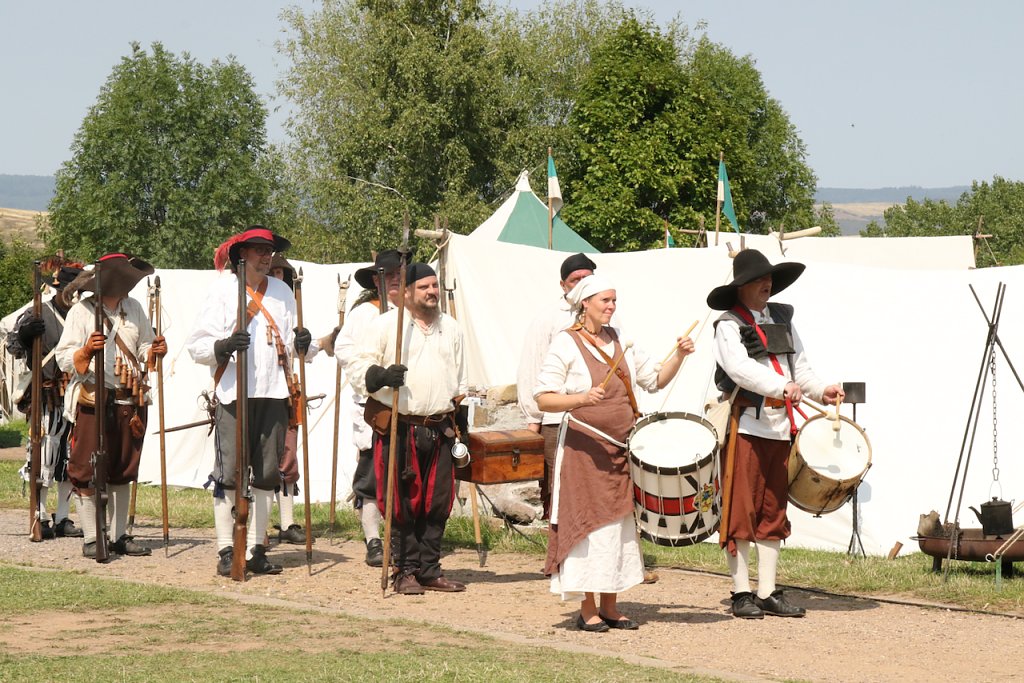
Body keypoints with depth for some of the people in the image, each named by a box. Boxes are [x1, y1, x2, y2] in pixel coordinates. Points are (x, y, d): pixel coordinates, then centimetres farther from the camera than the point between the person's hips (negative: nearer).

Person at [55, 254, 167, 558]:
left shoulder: (133, 309, 10)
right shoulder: (82, 311, -5)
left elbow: (143, 348, 18)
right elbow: (64, 360, -8)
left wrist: (154, 351, -4)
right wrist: (87, 350, -27)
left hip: (130, 400, 5)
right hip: (93, 400, -5)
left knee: (123, 471, 9)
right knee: (87, 470, -3)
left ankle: (120, 536, 16)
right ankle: (91, 539, 3)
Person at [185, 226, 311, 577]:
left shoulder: (283, 292, 15)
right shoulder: (223, 290, 1)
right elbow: (197, 345, -4)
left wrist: (299, 343, -3)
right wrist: (224, 346, -24)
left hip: (274, 393, 5)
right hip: (234, 393, -5)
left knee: (266, 474, 6)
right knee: (229, 473, -7)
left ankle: (255, 549, 13)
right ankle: (226, 551, -1)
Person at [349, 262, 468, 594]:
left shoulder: (451, 328, 15)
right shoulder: (386, 325, -1)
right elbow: (357, 367, -3)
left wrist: (461, 425, 20)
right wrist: (381, 376, -23)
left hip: (440, 428, 5)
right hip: (398, 428, -5)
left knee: (438, 502, 5)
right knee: (402, 503, -2)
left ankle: (429, 570, 14)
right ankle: (406, 571, 6)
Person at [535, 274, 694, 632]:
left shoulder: (620, 341, 12)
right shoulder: (566, 344, -7)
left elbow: (656, 378, 14)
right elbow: (543, 399, -12)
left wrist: (679, 355, -3)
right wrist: (581, 399, -28)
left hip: (622, 449, 6)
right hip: (585, 450, -6)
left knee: (619, 524, 8)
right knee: (589, 523, -5)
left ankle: (610, 607, 16)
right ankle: (588, 610, 3)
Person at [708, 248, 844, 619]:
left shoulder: (782, 318, 17)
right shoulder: (729, 324, -4)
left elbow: (799, 365, 16)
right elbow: (740, 368, -20)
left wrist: (820, 390, -3)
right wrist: (781, 387, -32)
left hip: (779, 428, 6)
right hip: (745, 426, -6)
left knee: (773, 512, 9)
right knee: (741, 512, -2)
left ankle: (767, 593, 14)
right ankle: (741, 594, 4)